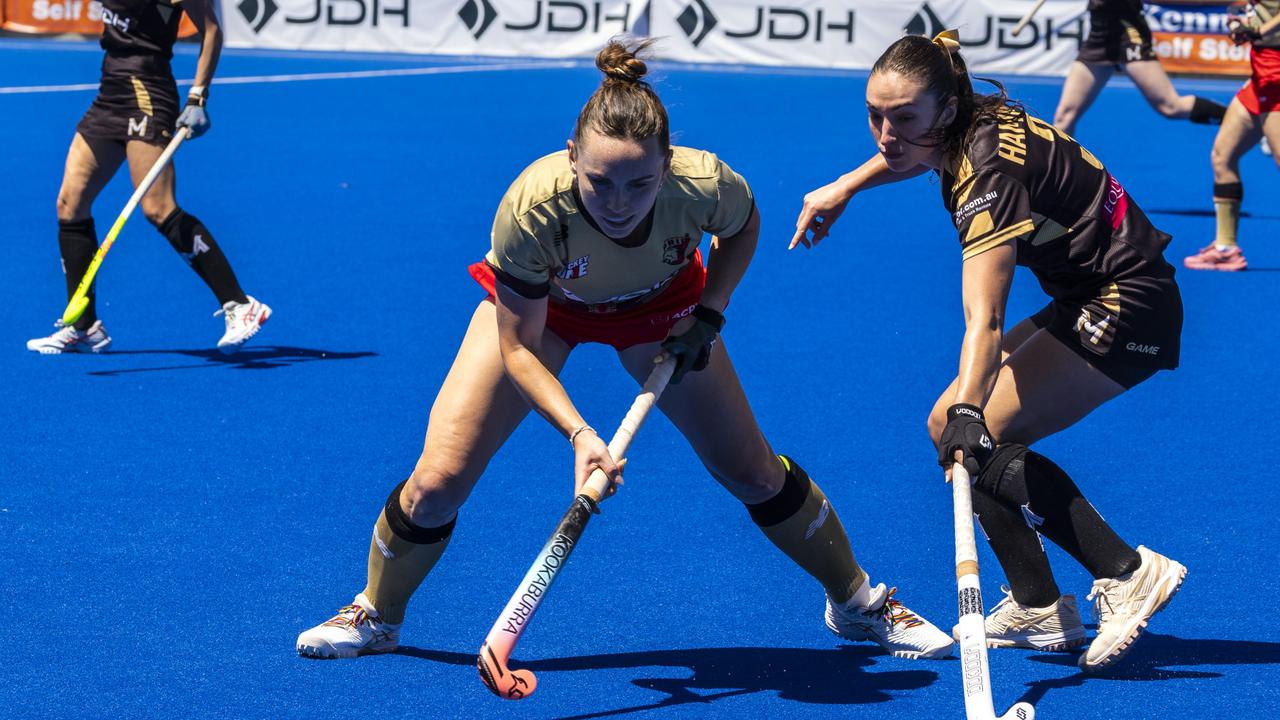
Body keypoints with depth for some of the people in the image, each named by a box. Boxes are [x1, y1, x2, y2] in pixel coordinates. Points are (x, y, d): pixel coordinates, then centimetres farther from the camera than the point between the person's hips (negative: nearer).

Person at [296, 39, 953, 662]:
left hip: (659, 305, 1)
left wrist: (707, 315, -18)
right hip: (536, 304, -1)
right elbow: (518, 348, -28)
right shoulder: (532, 206, -42)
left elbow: (742, 229, -8)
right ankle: (377, 615, 18)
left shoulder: (705, 185, -38)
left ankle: (858, 604, 27)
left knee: (754, 475, 2)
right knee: (437, 484, -11)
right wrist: (579, 433, -41)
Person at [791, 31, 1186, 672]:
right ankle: (1038, 609, 3)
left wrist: (968, 414, -49)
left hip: (1125, 307, -10)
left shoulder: (990, 173, -27)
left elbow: (985, 320, -39)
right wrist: (844, 187, 27)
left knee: (982, 437, -19)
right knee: (947, 423, 3)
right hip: (1086, 301, 10)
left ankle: (1127, 573, -14)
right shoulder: (977, 121, -2)